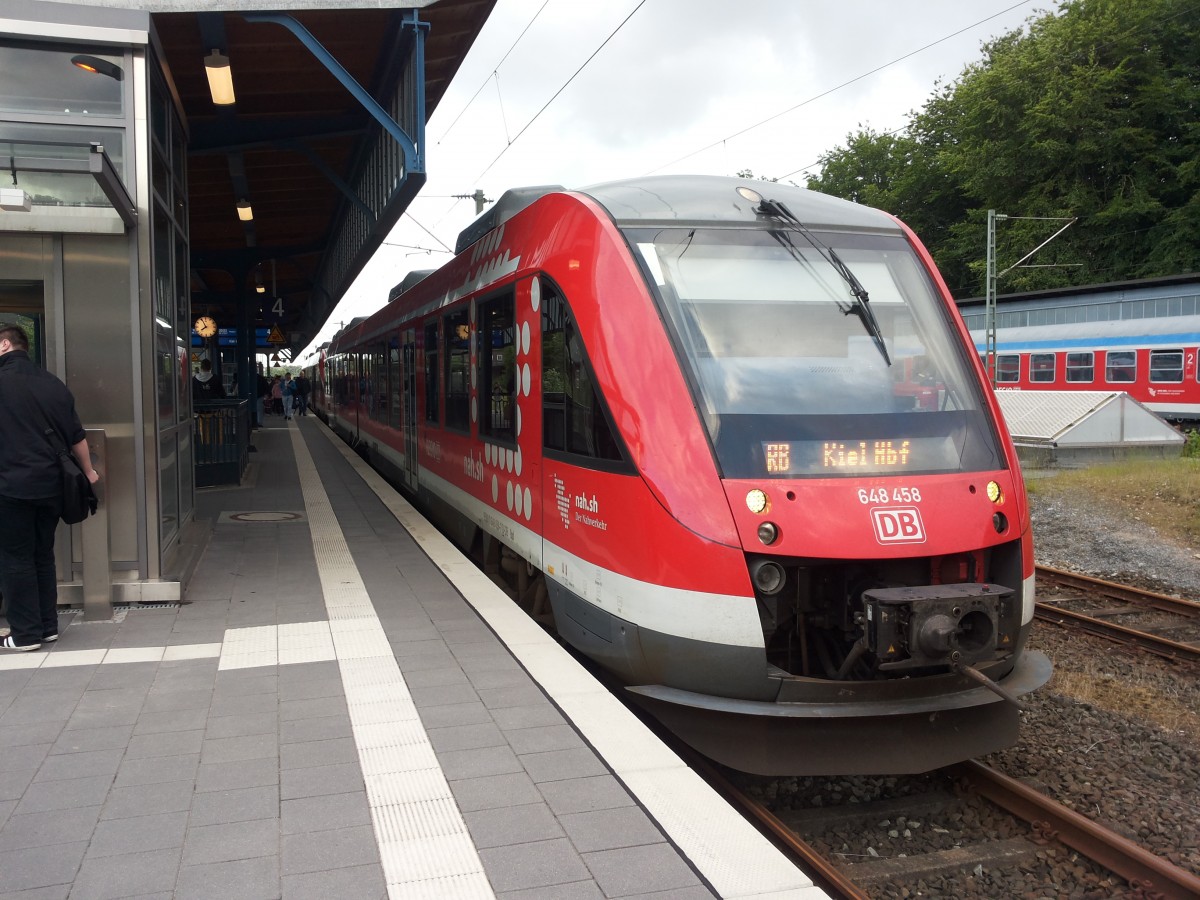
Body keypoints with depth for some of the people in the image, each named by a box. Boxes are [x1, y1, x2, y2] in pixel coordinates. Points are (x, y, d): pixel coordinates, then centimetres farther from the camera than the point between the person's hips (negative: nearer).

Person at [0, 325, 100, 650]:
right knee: (43, 555, 15)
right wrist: (88, 471, 24)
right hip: (50, 485, 6)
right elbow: (77, 436, 11)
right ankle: (48, 627, 20)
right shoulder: (53, 385, 7)